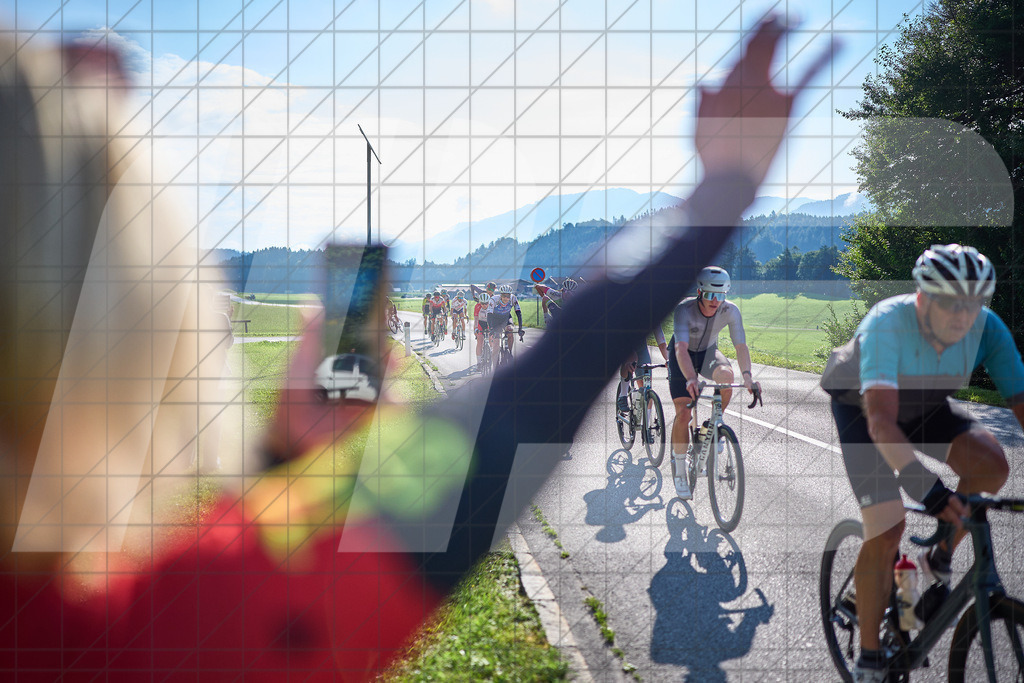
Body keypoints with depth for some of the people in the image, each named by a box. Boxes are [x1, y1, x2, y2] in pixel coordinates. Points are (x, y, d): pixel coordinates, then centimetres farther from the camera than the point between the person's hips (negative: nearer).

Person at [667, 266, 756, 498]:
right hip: (682, 356, -2)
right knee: (683, 413, -13)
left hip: (708, 351, 2)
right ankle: (680, 472, 2)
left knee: (726, 375, -33)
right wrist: (691, 380, -59)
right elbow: (681, 349, -43)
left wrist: (747, 374, -44)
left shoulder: (730, 311, -24)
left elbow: (741, 345, -27)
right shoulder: (684, 309, -33)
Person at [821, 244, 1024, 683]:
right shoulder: (887, 324, -38)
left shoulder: (987, 329, -24)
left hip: (926, 408, 4)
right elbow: (881, 420, -47)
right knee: (886, 529, -16)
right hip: (862, 411, -4)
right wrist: (923, 485, -59)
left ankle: (940, 559, 2)